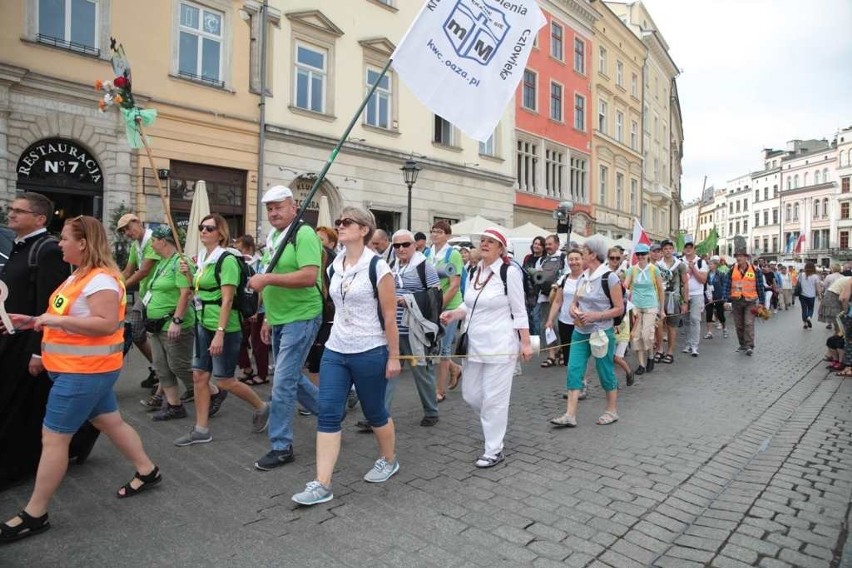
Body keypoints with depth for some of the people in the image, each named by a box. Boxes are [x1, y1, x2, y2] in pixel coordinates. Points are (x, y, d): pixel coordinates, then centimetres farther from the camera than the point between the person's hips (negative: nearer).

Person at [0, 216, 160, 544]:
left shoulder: (101, 279, -20)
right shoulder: (79, 276, 12)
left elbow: (107, 324, -27)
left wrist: (57, 320, -25)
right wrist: (33, 321, 10)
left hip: (85, 371, -10)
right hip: (84, 369, 10)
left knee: (53, 438, -2)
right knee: (110, 422, 18)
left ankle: (34, 515, 12)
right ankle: (147, 471, 31)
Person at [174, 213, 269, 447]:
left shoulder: (226, 259, -15)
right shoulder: (202, 259, 11)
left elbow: (227, 299, -20)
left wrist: (220, 333, -24)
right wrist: (188, 274, 4)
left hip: (224, 327, -9)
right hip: (203, 324, 9)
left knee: (224, 381, -1)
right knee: (199, 376, 9)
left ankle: (262, 407, 21)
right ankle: (201, 430, 20)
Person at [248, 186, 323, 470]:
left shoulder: (304, 234, -14)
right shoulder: (272, 238, 13)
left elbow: (309, 276, -27)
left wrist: (267, 278, -25)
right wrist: (268, 319, 18)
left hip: (300, 319, -9)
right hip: (280, 321, 9)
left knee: (283, 382, -5)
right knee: (292, 377, 18)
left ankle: (281, 447, 11)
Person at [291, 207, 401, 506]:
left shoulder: (377, 267, -12)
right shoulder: (335, 266, 6)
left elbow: (389, 316, -11)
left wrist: (394, 356, -11)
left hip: (369, 353, -6)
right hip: (335, 351, 6)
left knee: (374, 412, 11)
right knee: (327, 414, 0)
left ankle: (389, 460, 37)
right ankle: (322, 484, 7)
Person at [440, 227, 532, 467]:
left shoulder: (509, 272, -12)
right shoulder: (474, 271, 8)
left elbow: (519, 312, -9)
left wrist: (526, 343, -9)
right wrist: (453, 313, -1)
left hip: (500, 345, -7)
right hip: (475, 343, 7)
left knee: (494, 398, 1)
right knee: (470, 394, 14)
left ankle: (494, 451, 17)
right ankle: (496, 424, 43)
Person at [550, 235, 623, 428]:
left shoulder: (609, 277, -13)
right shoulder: (583, 276, 6)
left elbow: (619, 308, -12)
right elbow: (575, 301, 17)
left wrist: (594, 315, -20)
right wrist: (573, 310, -5)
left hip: (601, 333, -6)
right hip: (580, 331, 6)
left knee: (605, 372, 7)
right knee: (574, 370, 0)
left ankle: (612, 411, 28)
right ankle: (570, 415, 3)